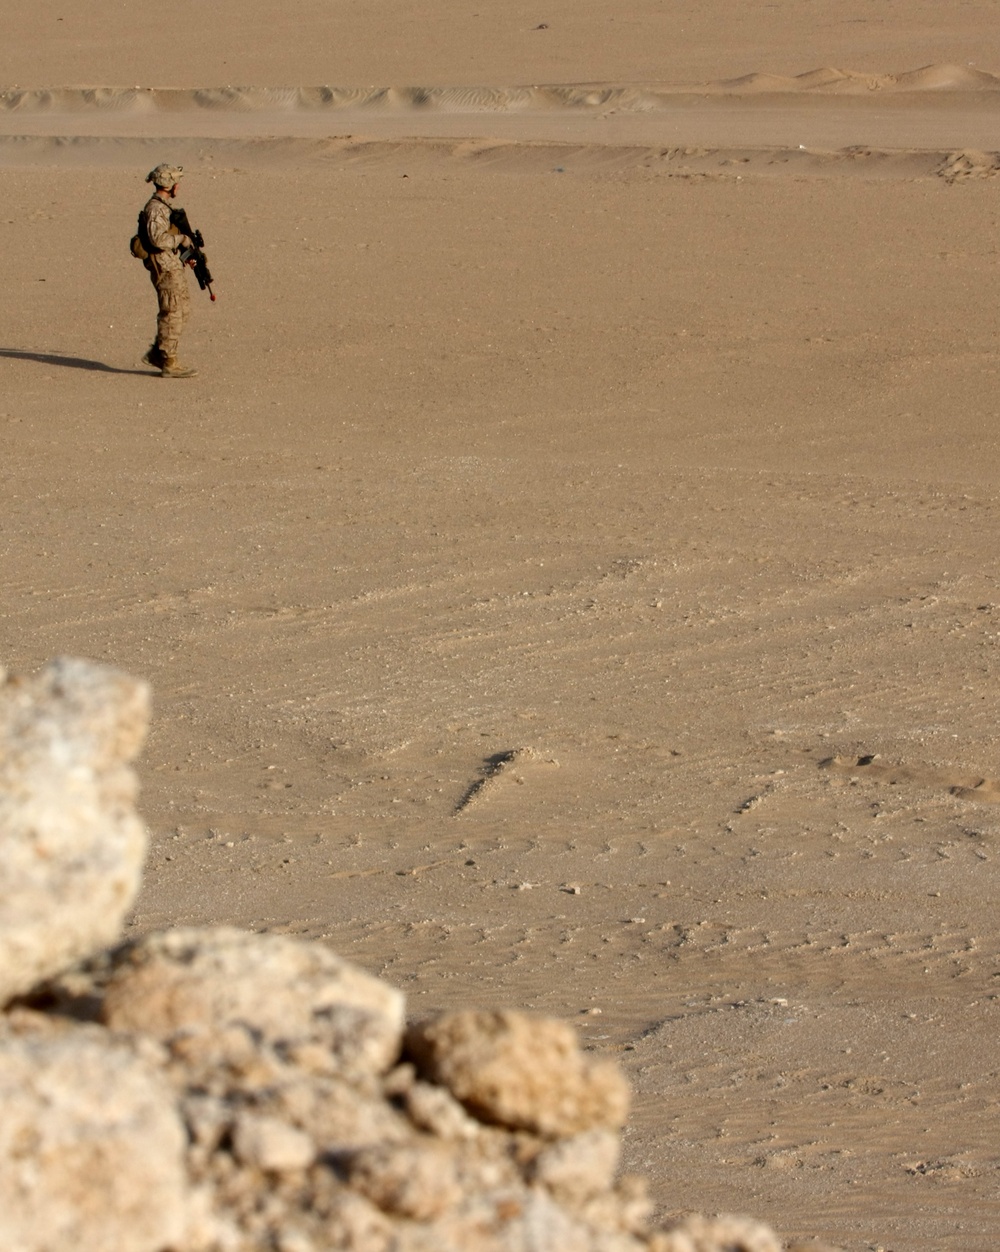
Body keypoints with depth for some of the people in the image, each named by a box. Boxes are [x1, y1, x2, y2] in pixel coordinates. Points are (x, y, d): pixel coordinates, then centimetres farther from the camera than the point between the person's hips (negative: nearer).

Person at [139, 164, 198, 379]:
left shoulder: (163, 207, 16)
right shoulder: (154, 208, -16)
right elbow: (158, 238, -29)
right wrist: (182, 239, -16)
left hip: (175, 267, 10)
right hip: (165, 269, -10)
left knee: (182, 310, 15)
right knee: (172, 315, -6)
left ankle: (156, 354, 20)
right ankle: (169, 364, 0)